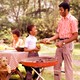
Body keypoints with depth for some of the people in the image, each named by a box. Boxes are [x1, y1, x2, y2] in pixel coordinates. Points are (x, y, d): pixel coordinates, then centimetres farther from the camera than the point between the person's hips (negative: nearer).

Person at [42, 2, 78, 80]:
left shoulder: (72, 19, -10)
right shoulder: (61, 20, 12)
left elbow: (75, 36, -14)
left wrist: (63, 42, -19)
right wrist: (49, 39, -2)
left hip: (67, 44, -8)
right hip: (60, 43, 8)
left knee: (67, 66, -1)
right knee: (56, 65, 12)